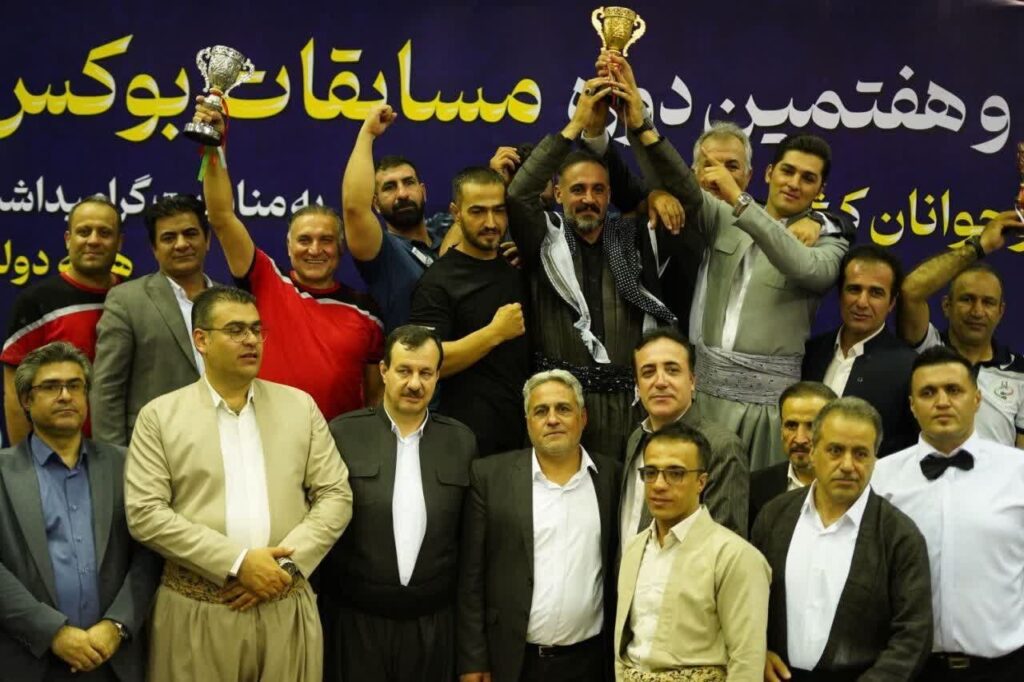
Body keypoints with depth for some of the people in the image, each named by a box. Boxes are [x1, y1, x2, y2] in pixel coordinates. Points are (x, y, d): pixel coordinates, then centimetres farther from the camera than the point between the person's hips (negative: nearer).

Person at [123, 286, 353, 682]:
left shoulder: (300, 406, 8)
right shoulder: (159, 416, 2)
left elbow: (336, 495, 5)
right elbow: (144, 513, -7)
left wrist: (286, 563, -9)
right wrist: (237, 562, -14)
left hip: (286, 607, 2)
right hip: (195, 611, -2)